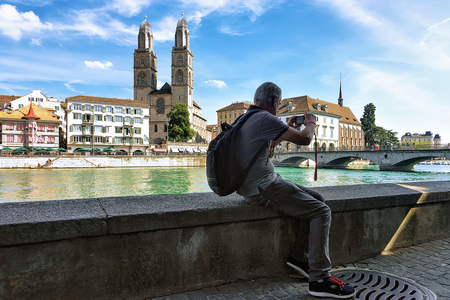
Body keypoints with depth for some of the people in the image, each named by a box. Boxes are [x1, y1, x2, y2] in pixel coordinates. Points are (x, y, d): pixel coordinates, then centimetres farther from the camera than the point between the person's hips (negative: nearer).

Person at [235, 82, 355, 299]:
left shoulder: (247, 118, 17)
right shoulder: (265, 118, -15)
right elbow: (305, 139, -14)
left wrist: (287, 128, 30)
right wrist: (311, 122, 8)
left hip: (254, 183, 10)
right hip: (262, 186, -10)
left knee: (316, 199, 13)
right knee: (321, 211, -9)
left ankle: (299, 256, 15)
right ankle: (319, 280, -5)